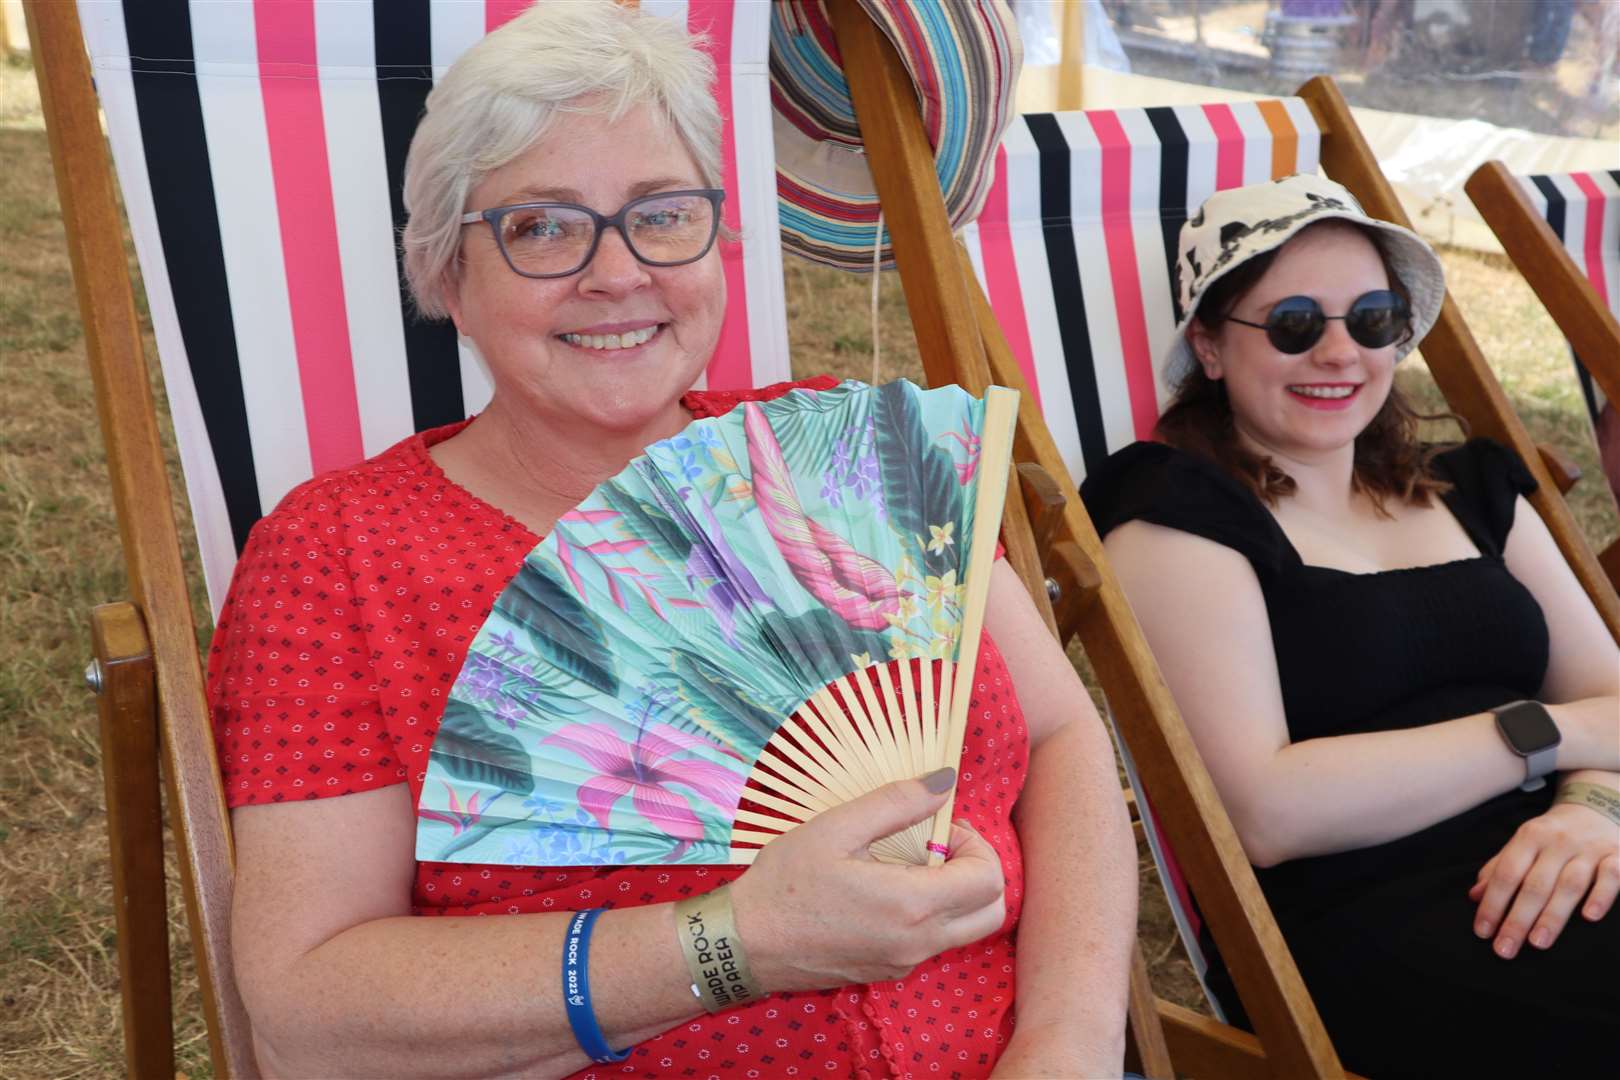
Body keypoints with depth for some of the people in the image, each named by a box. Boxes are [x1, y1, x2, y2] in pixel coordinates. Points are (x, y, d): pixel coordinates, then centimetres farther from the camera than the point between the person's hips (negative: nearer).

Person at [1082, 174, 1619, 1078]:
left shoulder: (1470, 489, 18)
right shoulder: (1178, 511, -2)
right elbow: (1264, 813, -12)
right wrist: (1547, 732, -8)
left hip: (1546, 881, 7)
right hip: (1355, 930, -6)